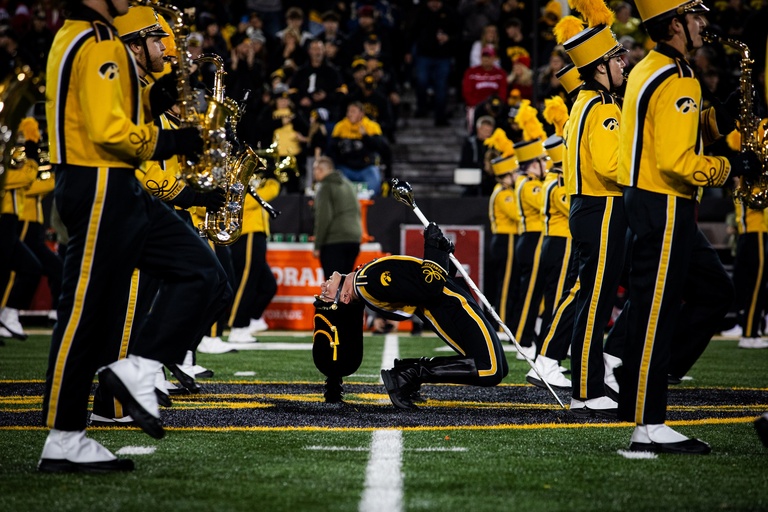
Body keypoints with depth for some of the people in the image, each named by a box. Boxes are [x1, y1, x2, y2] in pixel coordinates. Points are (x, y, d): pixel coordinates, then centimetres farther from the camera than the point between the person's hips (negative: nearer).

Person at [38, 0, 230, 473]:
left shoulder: (76, 38, 18)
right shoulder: (99, 44, -15)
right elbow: (108, 132, -23)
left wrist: (153, 102, 7)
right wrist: (171, 143, -10)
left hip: (119, 191, 10)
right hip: (102, 191, -10)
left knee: (204, 275, 5)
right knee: (85, 311, -4)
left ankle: (136, 371, 2)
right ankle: (63, 441, 3)